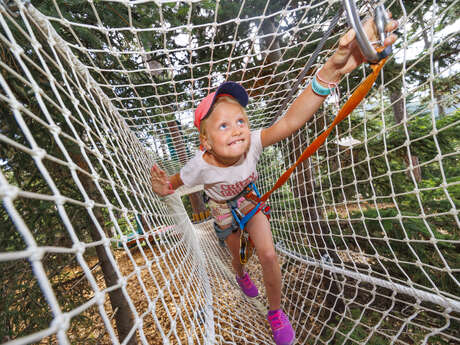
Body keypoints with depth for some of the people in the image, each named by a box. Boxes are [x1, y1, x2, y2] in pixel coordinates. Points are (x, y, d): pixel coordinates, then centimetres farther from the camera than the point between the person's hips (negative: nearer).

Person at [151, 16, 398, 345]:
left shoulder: (252, 144, -34)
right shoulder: (200, 166, -34)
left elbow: (290, 121, -49)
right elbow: (174, 182, -15)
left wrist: (332, 70, -61)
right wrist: (163, 185, -40)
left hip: (253, 205, 1)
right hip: (225, 215, 0)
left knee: (268, 255, -7)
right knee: (237, 253, 22)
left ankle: (276, 311, 25)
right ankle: (241, 275, 64)